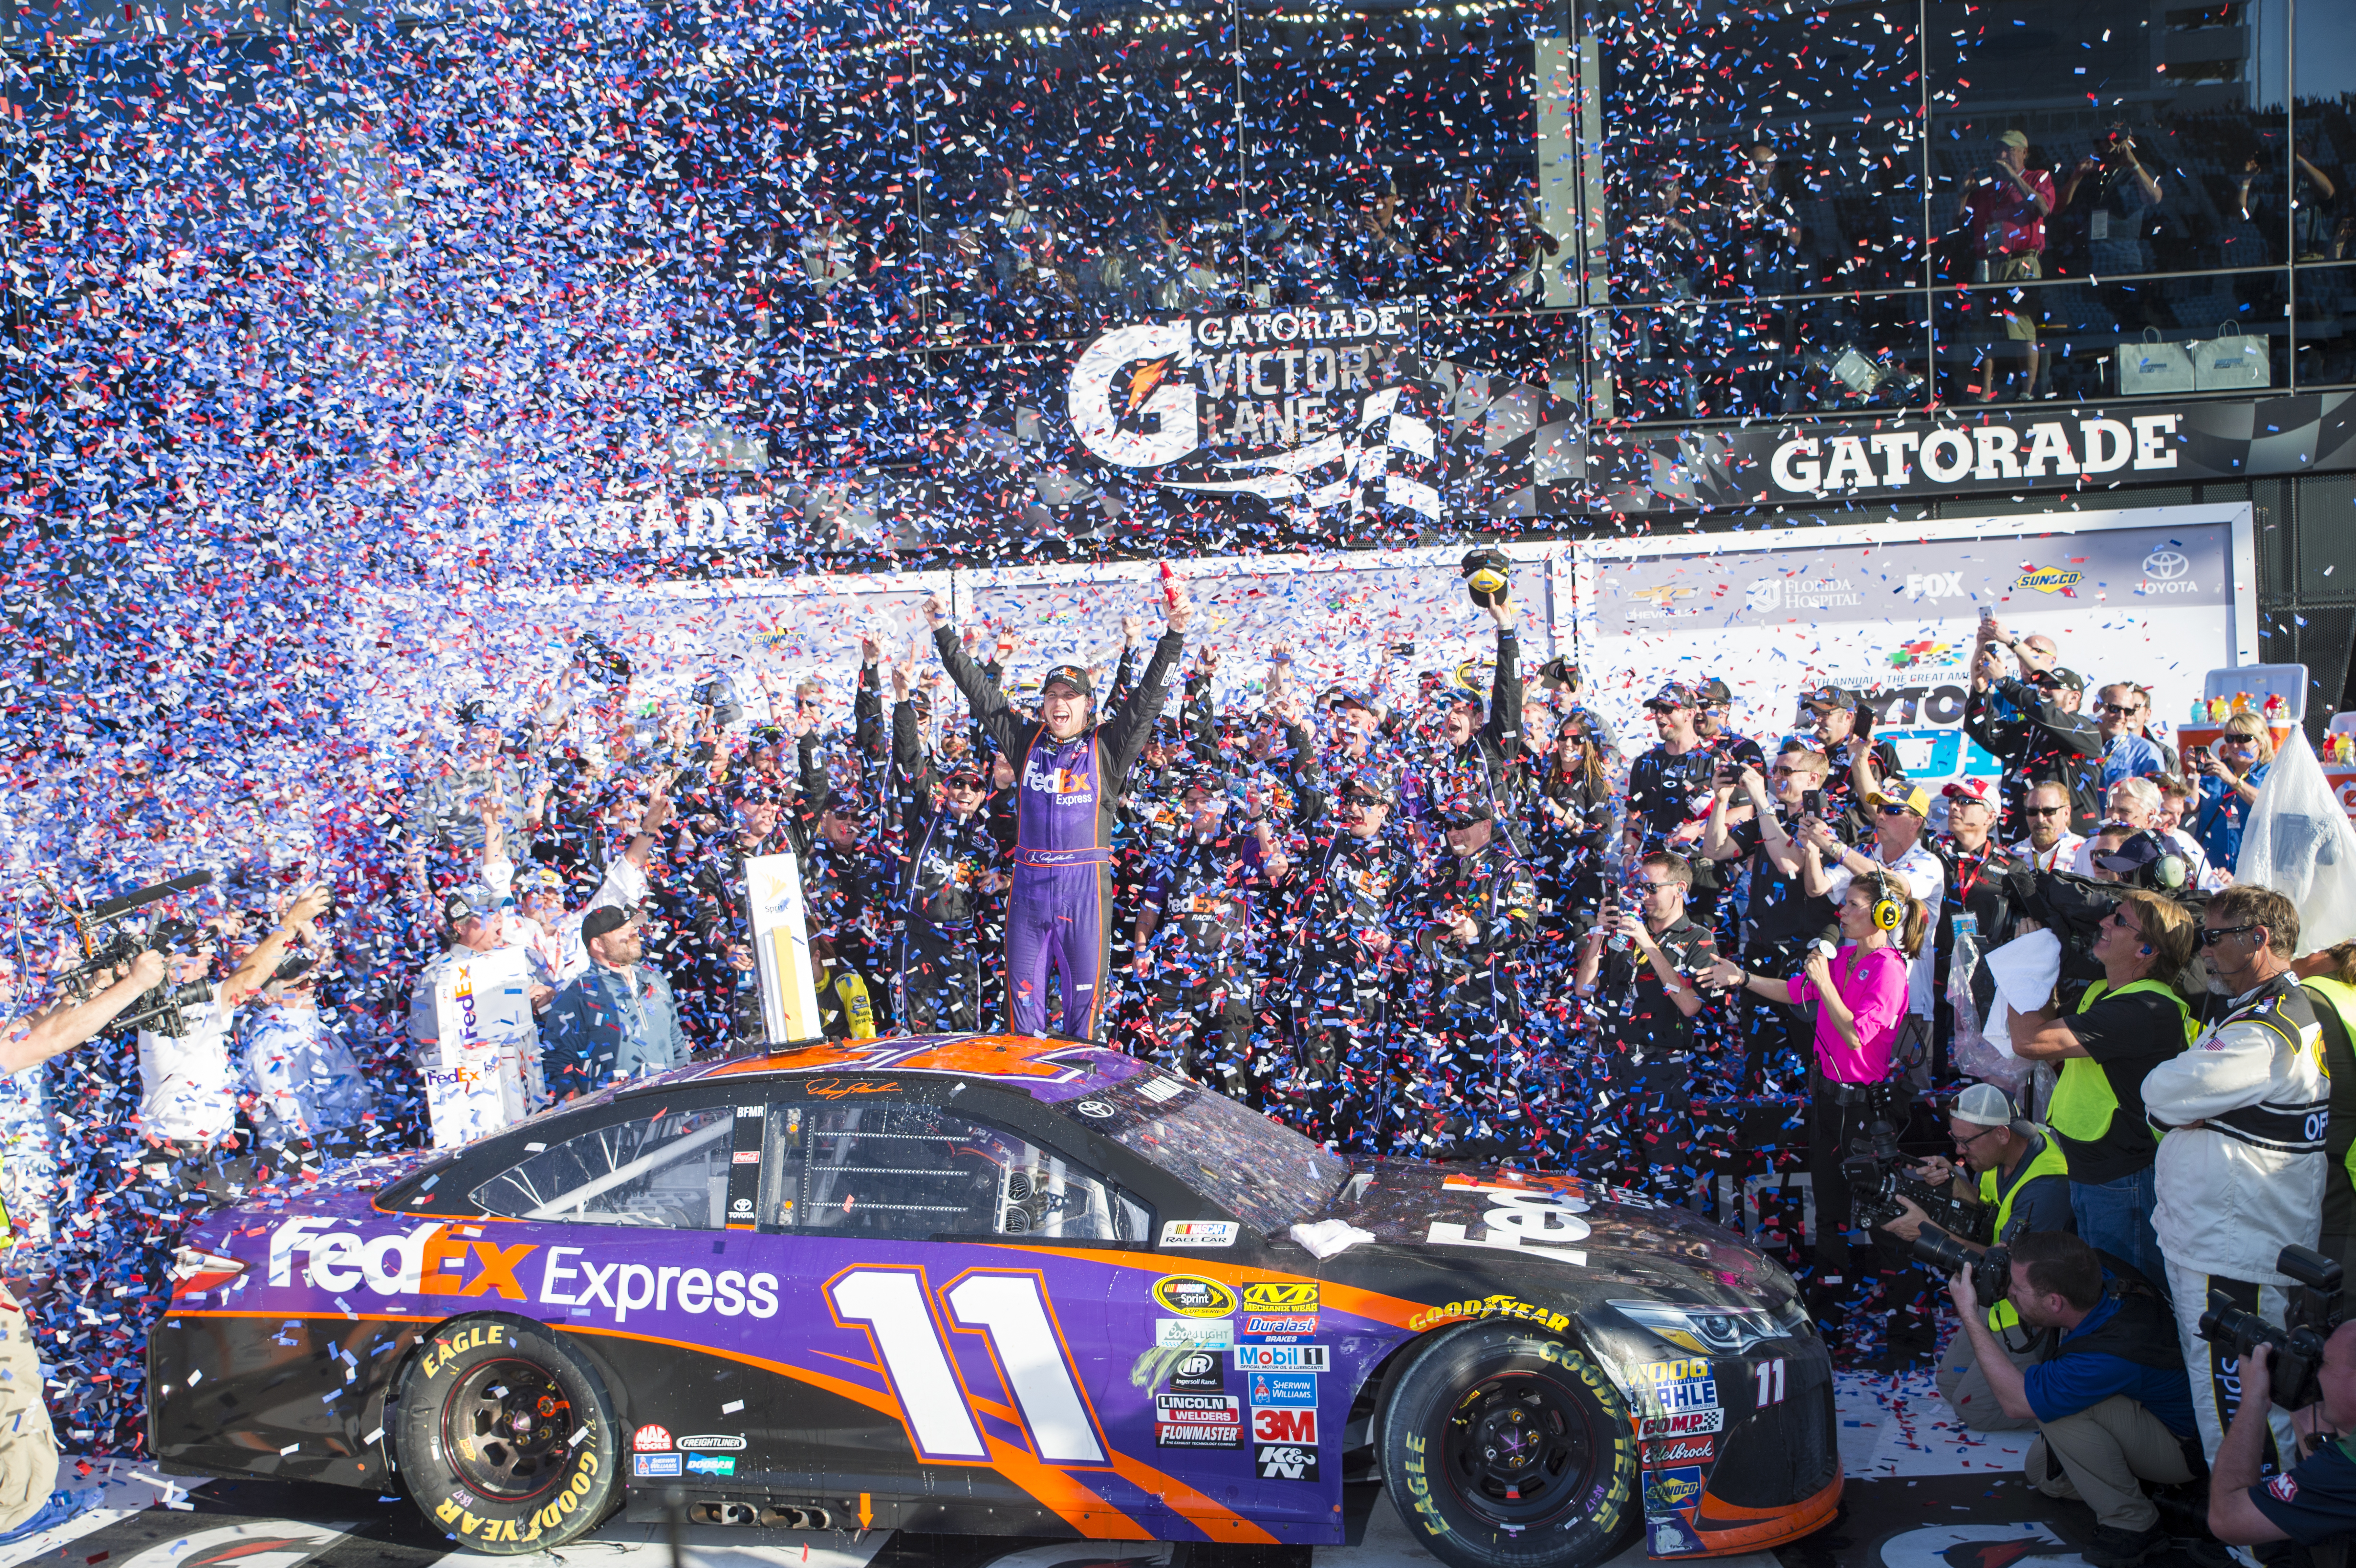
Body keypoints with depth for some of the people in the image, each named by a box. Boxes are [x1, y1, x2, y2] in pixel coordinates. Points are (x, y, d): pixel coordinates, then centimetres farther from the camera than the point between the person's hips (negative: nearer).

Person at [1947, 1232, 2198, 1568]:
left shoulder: (2112, 1355, -40)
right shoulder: (2097, 1271, -20)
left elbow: (2016, 1400, -27)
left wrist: (1969, 1314, -24)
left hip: (2185, 1449, -8)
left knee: (2049, 1401, -30)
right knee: (2041, 1470, 16)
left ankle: (2133, 1523, -15)